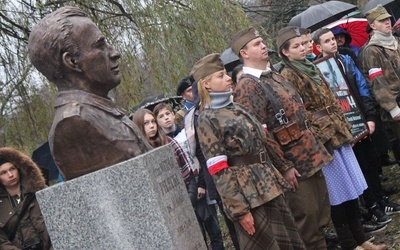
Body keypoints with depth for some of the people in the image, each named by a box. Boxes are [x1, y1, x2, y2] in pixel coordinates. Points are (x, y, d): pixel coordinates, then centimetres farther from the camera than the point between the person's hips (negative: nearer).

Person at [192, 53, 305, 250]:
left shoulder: (237, 108, 13)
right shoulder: (207, 119, -10)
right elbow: (219, 172, -14)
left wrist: (276, 176, 13)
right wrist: (239, 209, -18)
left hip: (268, 185, 7)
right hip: (246, 193, -7)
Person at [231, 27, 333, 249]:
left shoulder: (274, 77, 14)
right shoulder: (247, 87, -14)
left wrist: (316, 147, 17)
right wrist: (283, 166, -19)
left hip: (312, 155, 9)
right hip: (293, 164, -9)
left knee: (321, 216, 15)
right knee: (307, 220, -1)